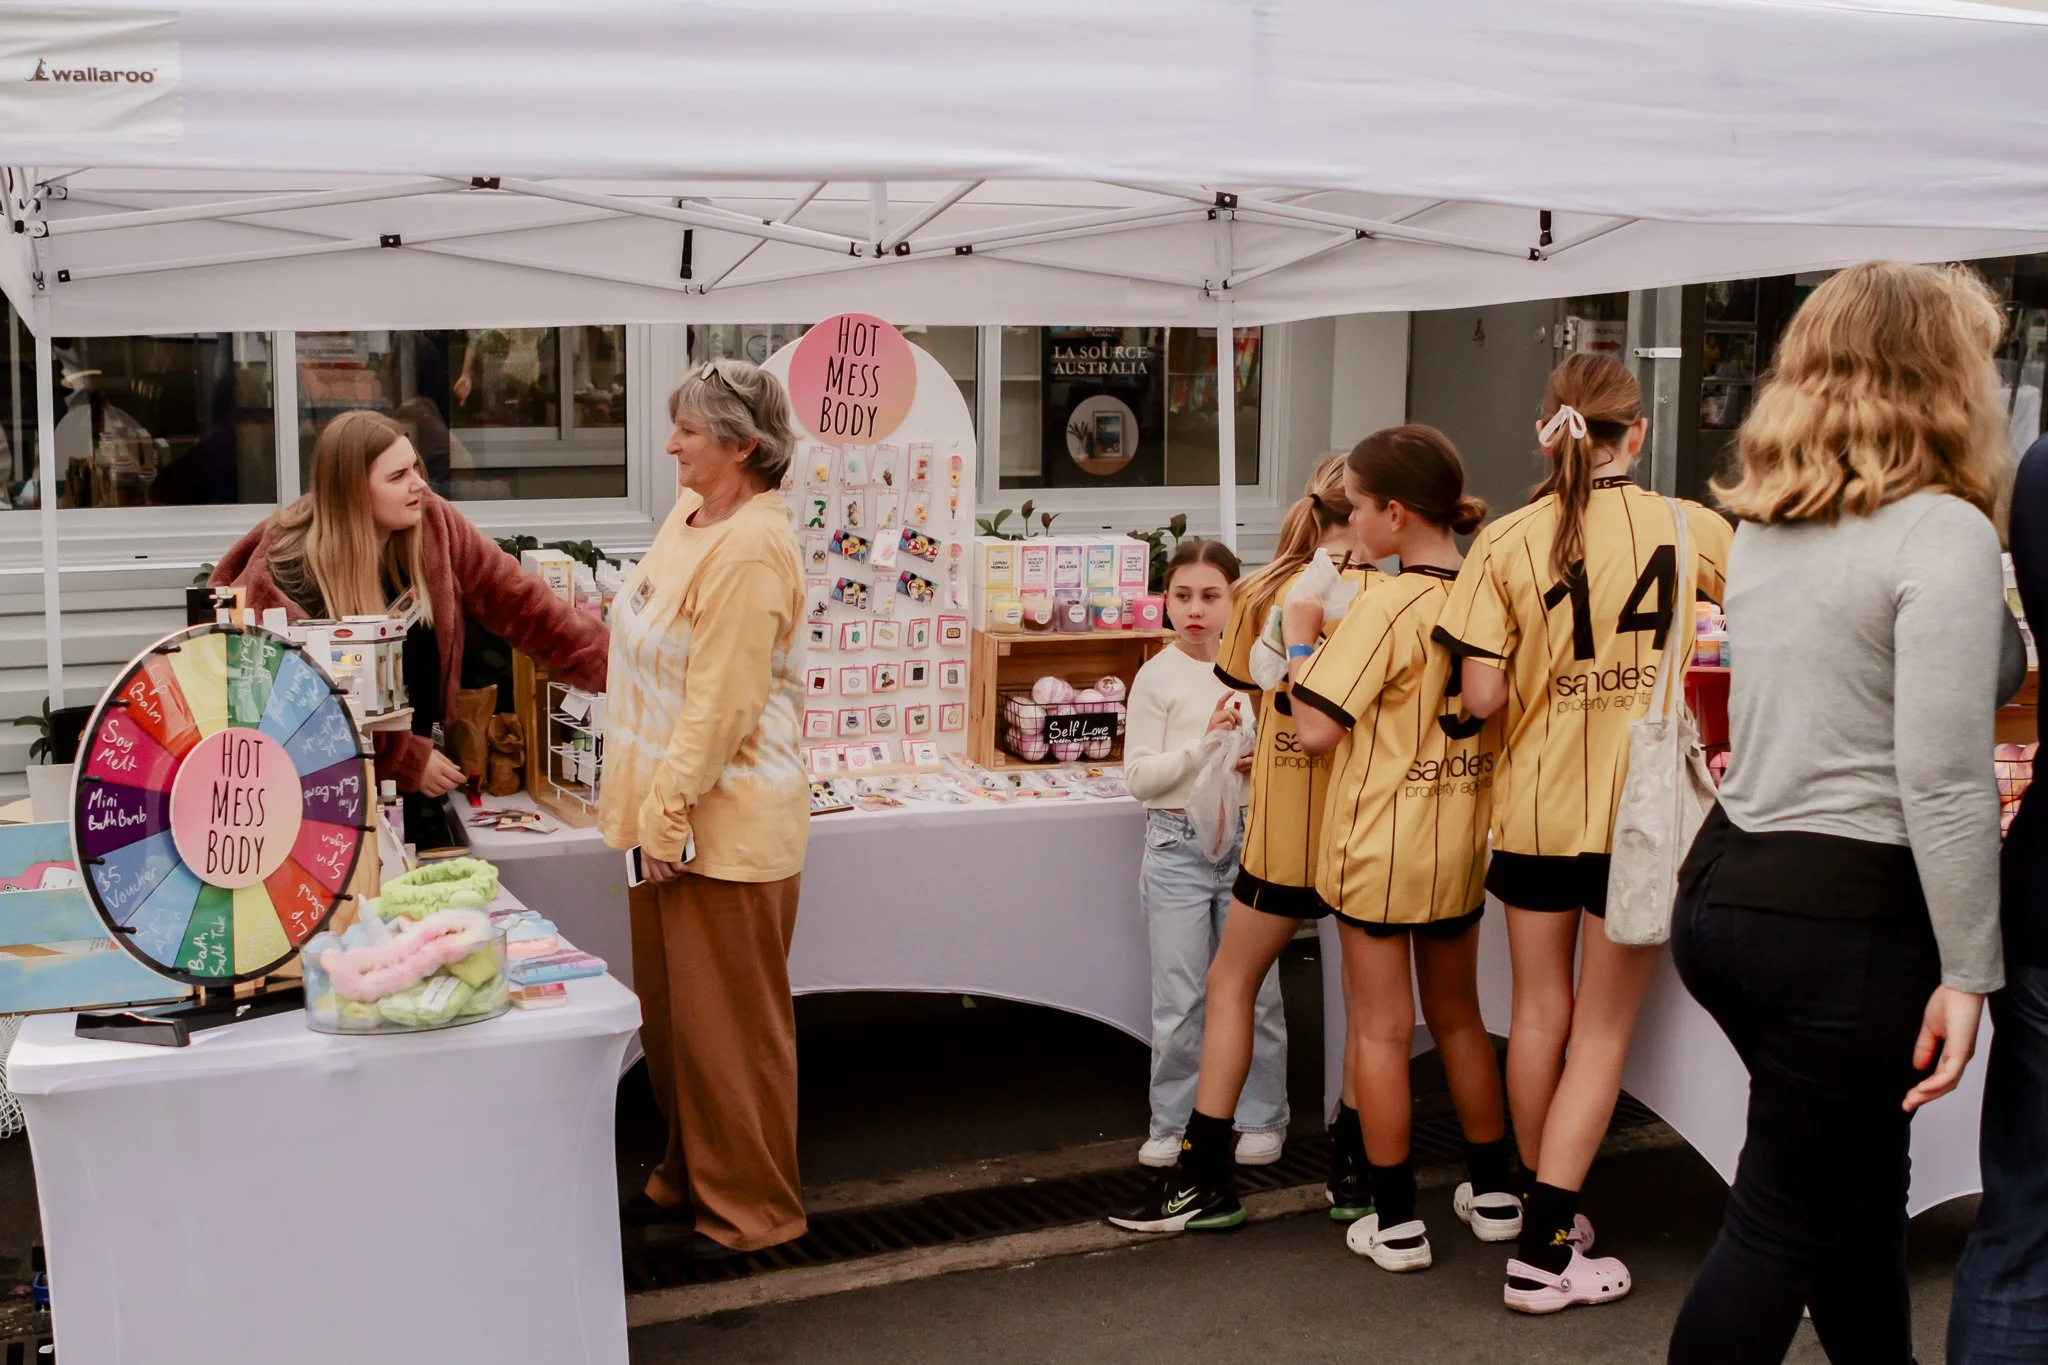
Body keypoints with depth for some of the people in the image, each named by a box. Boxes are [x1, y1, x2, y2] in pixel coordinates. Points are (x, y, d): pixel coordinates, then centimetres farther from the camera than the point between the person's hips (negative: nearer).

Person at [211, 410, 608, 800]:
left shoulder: (433, 525, -8)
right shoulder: (290, 573, -20)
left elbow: (519, 603, -7)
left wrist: (614, 667, -14)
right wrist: (408, 759, -20)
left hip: (423, 744, 7)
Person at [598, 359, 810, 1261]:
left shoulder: (751, 549, -21)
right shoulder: (689, 514, 8)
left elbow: (720, 702, -23)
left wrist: (671, 811, -19)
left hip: (728, 827, -9)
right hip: (669, 813, 9)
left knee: (729, 1022, 3)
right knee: (670, 1012, 19)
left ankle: (752, 1205, 19)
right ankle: (691, 1174, 36)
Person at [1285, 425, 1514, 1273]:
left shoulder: (1388, 608, -19)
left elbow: (1317, 730, -21)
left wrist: (1300, 636, -9)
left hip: (1380, 845, -6)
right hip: (1462, 843, 6)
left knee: (1383, 1028, 4)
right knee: (1458, 1017, 20)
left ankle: (1396, 1222, 10)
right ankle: (1493, 1193, 30)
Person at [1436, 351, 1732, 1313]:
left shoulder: (1506, 544, -6)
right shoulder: (1690, 528, -3)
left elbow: (1482, 697, -9)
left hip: (1534, 805, 1)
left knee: (1540, 1012, 17)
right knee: (1602, 1030, 6)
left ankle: (1543, 1205, 32)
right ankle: (1543, 1254, 5)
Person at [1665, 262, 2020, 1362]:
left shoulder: (1766, 526, 9)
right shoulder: (1940, 532, -15)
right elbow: (1941, 781, -19)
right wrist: (1968, 970, -13)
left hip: (1723, 885, 8)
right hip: (1845, 918, -8)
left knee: (1860, 1178, 23)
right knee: (1785, 1221, 5)